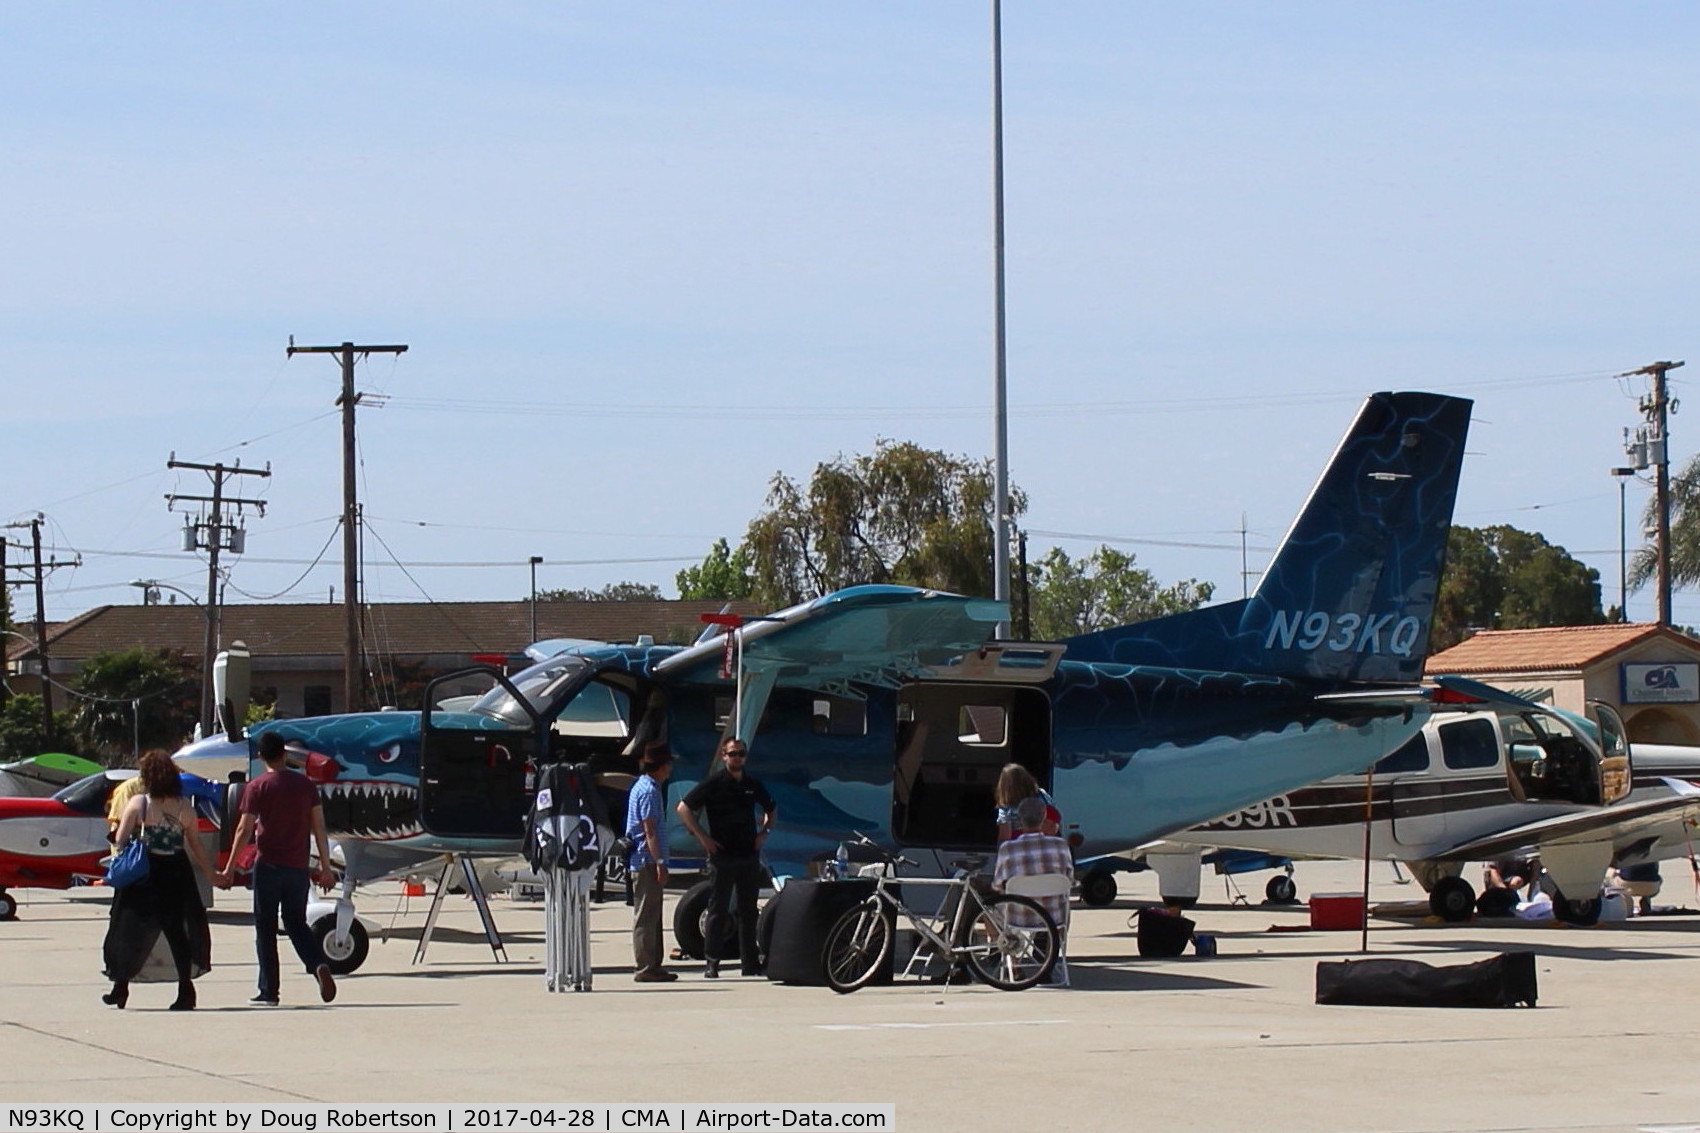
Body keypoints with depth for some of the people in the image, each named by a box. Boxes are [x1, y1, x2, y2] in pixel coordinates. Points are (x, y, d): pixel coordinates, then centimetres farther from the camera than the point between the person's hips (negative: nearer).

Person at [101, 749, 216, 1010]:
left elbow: (120, 839, -9)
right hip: (176, 874, 2)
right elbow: (196, 845, 6)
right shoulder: (184, 807, 1)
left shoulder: (138, 803, -6)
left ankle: (121, 987, 13)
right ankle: (185, 989, -1)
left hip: (143, 875, -2)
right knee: (178, 931, 7)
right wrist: (211, 873, 16)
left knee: (131, 930, 9)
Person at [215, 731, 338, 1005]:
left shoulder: (257, 788, -5)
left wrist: (229, 869, -1)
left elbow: (245, 830, -7)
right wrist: (325, 867, 11)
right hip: (298, 867, 3)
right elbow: (319, 829, 5)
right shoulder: (306, 785, 6)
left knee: (265, 928, 5)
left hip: (268, 866, -3)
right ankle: (319, 964, -13)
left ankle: (268, 991, 4)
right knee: (296, 923, 14)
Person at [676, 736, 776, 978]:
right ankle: (712, 963, -1)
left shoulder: (753, 784, 11)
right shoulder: (714, 783, -4)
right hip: (722, 856, -5)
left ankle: (750, 962, 14)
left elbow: (770, 809, 28)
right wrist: (702, 837, -10)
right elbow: (684, 808, -6)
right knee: (718, 910, -2)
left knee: (748, 911, 9)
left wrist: (764, 832, 12)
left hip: (749, 856, 5)